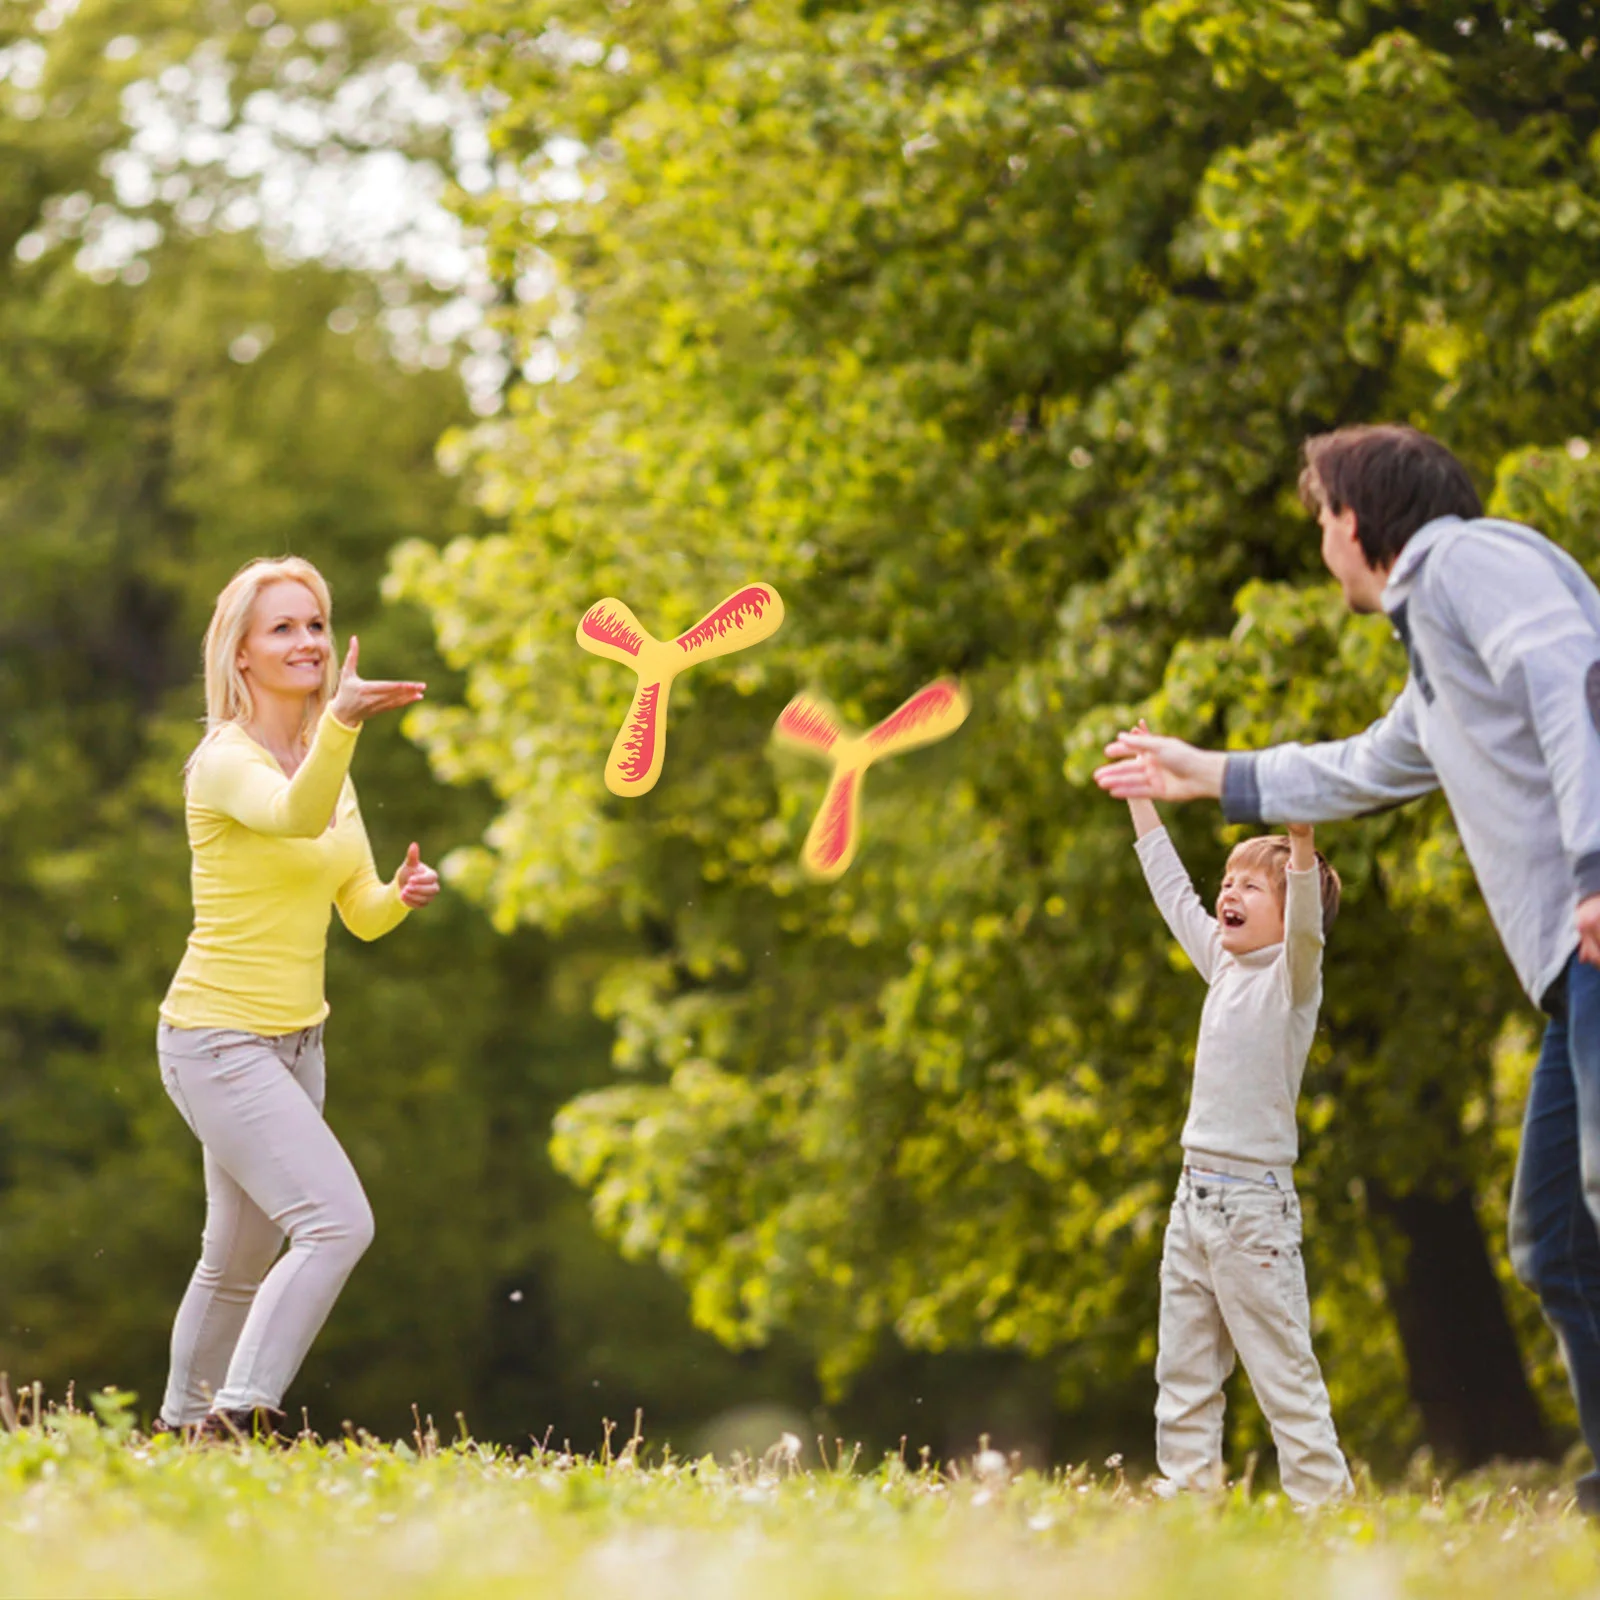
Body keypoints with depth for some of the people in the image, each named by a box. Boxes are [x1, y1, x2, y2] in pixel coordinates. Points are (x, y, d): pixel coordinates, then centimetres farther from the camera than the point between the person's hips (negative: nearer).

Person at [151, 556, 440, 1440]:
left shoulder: (326, 763, 9)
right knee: (338, 1221, -23)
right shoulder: (228, 760, -16)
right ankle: (237, 1416, -21)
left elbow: (361, 915, 12)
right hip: (218, 1039, -9)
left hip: (293, 1042, 9)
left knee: (241, 1259, 18)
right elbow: (294, 816, -40)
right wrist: (340, 723, -58)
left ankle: (183, 1425, 34)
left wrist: (400, 896, -11)